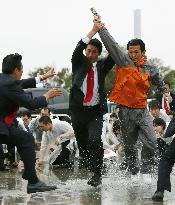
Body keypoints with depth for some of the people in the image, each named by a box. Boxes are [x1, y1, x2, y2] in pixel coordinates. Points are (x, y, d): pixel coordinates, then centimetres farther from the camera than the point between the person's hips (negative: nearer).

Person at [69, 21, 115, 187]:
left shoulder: (102, 66, 7)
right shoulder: (79, 63, 5)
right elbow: (78, 48, -13)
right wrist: (93, 31, -20)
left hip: (96, 111, -1)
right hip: (78, 110, 1)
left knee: (95, 140, -17)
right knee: (82, 142, 6)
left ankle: (97, 175, -10)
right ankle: (88, 166, 27)